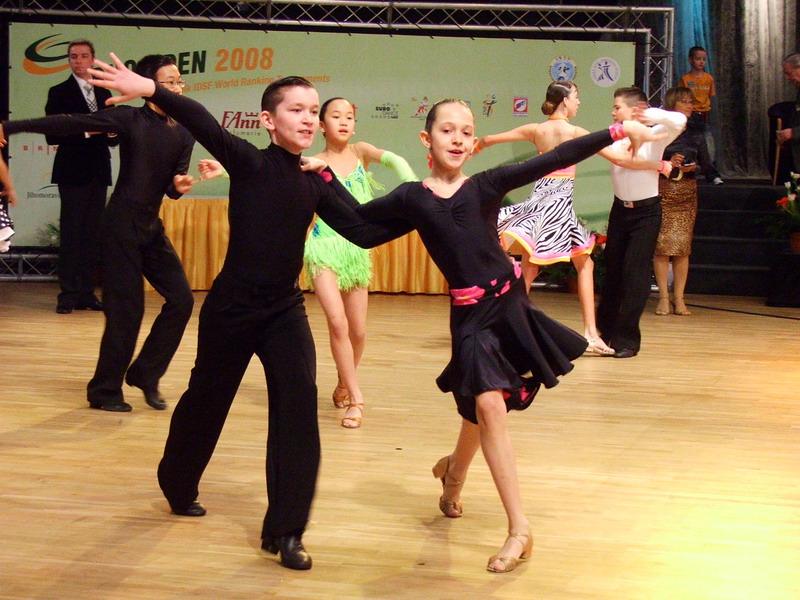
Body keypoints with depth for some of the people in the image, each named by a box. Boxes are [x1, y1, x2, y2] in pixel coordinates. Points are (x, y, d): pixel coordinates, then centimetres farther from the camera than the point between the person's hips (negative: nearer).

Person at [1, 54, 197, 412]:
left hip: (151, 227, 6)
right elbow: (70, 124, -16)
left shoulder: (184, 135, 8)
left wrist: (179, 186, -18)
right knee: (126, 310, -6)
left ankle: (145, 375, 17)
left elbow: (171, 185, 7)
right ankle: (104, 391, 10)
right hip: (122, 225, -6)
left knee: (181, 299, 1)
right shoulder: (131, 119, -9)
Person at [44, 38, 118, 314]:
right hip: (73, 172, -5)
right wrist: (85, 132, -20)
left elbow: (113, 135, 18)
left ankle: (87, 292, 10)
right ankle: (68, 294, -2)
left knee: (92, 234, 6)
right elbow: (52, 135, -10)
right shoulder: (59, 93, -2)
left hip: (98, 172, 5)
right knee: (71, 233, -5)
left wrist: (112, 133, -5)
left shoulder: (104, 94, 15)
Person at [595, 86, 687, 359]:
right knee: (613, 269, 13)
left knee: (635, 274, -8)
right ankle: (606, 330, 29)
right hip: (620, 209, 5)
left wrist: (647, 114, -29)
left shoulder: (653, 136, -12)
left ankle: (627, 339, 0)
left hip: (646, 211, -5)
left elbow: (679, 121, -28)